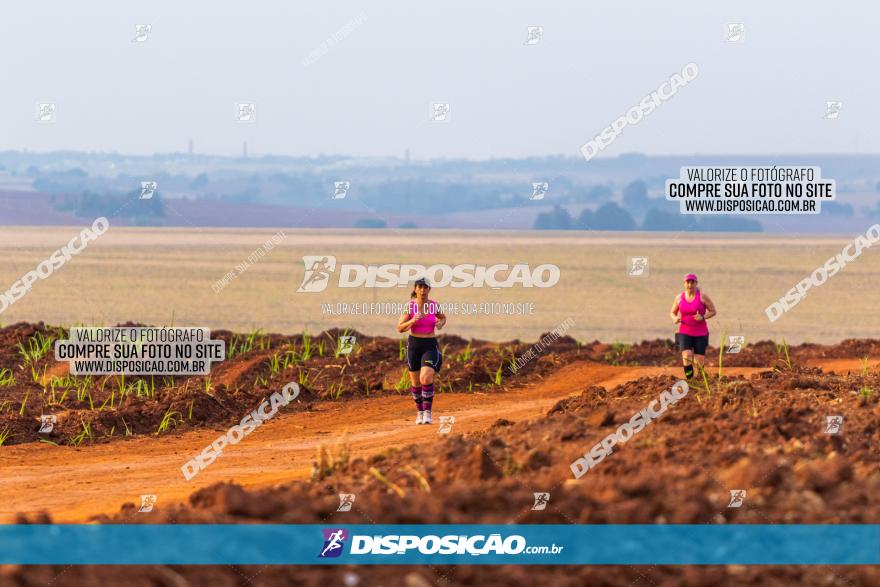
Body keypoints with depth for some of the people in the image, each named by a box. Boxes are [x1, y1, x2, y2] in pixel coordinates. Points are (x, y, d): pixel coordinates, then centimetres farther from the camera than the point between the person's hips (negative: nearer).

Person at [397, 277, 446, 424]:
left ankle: (427, 412, -9)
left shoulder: (434, 305, -3)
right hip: (414, 345, 1)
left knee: (426, 379, -21)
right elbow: (400, 328, -11)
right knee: (416, 383, 10)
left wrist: (441, 324, -6)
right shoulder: (409, 306, -8)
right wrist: (413, 321, -29)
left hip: (430, 346, -1)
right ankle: (420, 411, 33)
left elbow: (443, 318, 17)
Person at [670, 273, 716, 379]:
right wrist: (674, 319, -9)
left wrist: (703, 317, -20)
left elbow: (713, 311, -1)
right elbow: (672, 312, 15)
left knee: (699, 362, -1)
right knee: (687, 357, -22)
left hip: (700, 333, -1)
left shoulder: (702, 297, -7)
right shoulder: (679, 298, 1)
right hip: (685, 333, 1)